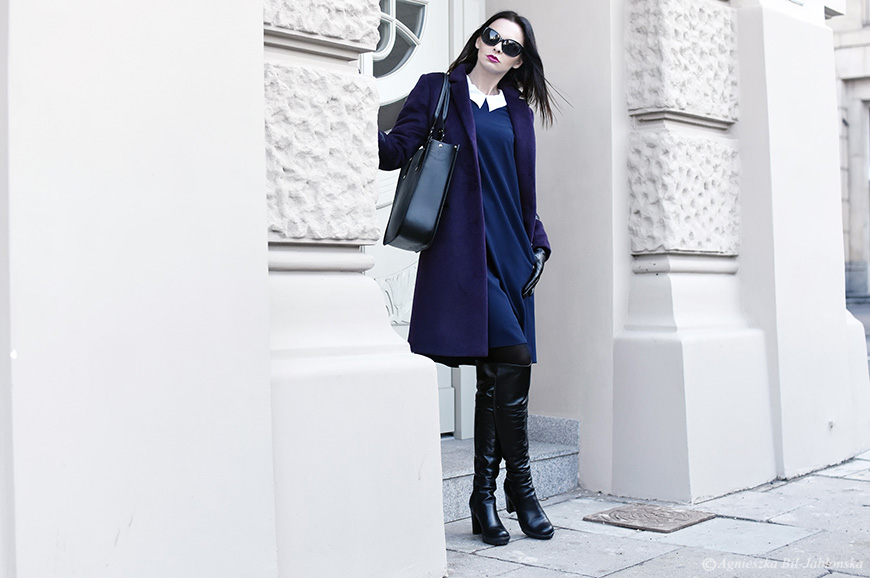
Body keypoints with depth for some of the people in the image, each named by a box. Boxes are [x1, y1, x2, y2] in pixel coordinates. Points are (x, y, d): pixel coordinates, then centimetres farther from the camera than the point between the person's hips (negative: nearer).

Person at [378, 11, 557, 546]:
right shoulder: (439, 90, 8)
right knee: (510, 359, -16)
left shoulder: (518, 110, 20)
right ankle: (520, 484, -1)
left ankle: (485, 498, 11)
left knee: (499, 373, 2)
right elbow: (397, 150, -1)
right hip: (462, 248, -5)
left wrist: (538, 242, 11)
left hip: (510, 251, 5)